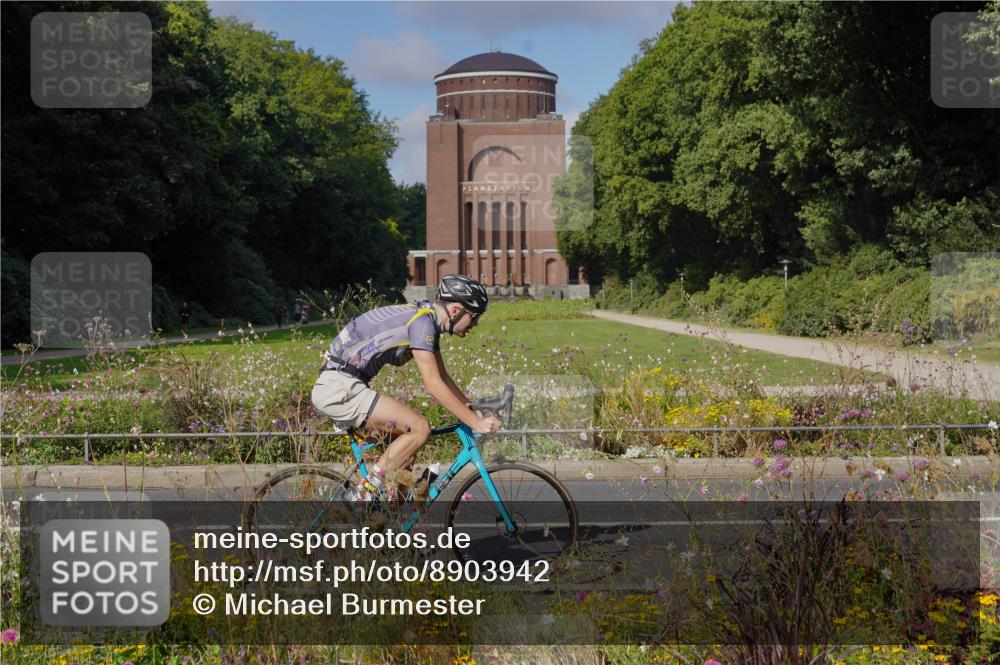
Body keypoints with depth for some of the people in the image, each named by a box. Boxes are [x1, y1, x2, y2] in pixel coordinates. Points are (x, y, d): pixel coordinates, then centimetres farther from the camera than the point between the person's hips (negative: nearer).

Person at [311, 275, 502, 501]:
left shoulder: (427, 320, 14)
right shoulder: (422, 321, -17)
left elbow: (444, 379, 20)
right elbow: (433, 385, -22)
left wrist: (475, 411, 14)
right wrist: (475, 422, -20)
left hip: (337, 388, 10)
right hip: (340, 388, -10)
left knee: (407, 454, 11)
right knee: (419, 427, -16)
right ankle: (365, 494, -10)